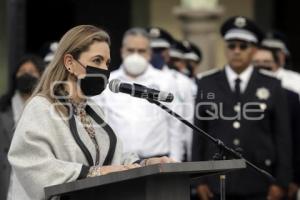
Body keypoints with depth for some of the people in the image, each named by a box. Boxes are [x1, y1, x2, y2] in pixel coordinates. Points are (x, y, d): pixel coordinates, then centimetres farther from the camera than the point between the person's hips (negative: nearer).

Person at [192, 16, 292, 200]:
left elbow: (282, 136, 4)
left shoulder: (272, 86, 6)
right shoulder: (207, 84, 8)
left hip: (258, 184, 0)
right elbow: (199, 134, 7)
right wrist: (199, 179, 1)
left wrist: (281, 181, -3)